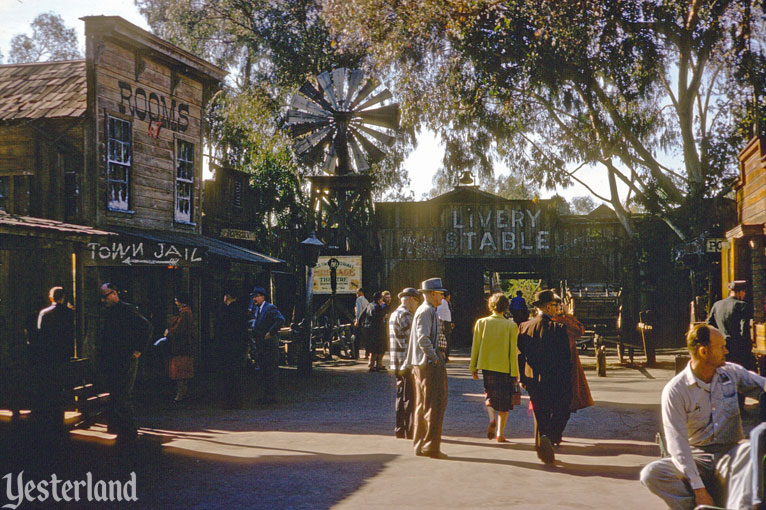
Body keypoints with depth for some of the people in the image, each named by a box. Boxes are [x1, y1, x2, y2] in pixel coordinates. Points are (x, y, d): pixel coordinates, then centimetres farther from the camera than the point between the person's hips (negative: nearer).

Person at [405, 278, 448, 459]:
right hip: (429, 365, -11)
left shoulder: (425, 311, 19)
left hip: (420, 364, 11)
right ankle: (431, 446, -6)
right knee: (434, 405, -8)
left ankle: (419, 445, 18)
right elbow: (423, 339, -23)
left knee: (422, 406, 13)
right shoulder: (426, 311, -13)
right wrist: (435, 359, -17)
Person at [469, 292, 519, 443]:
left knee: (490, 395, 19)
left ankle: (492, 419, -8)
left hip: (486, 365, 2)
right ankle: (500, 433, 11)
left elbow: (475, 346, 1)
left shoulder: (481, 323, -3)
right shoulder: (511, 326, -7)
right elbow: (513, 351, -6)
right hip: (505, 367, -1)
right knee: (504, 401, 11)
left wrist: (473, 367, 10)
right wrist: (514, 373, -1)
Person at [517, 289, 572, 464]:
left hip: (533, 380, 5)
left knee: (540, 416, 16)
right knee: (560, 412, 9)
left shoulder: (524, 326, 1)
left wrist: (523, 378, 14)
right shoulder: (558, 328, -14)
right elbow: (565, 357, -11)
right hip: (555, 381, -5)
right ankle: (549, 437, -13)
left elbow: (519, 354, 6)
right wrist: (567, 380, -1)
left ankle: (541, 449, 19)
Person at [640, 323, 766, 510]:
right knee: (650, 474, -28)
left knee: (751, 451, -34)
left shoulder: (732, 372, 6)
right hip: (696, 457, -2)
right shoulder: (674, 391, -9)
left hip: (731, 454, 2)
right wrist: (698, 488, -21)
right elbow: (677, 444, -13)